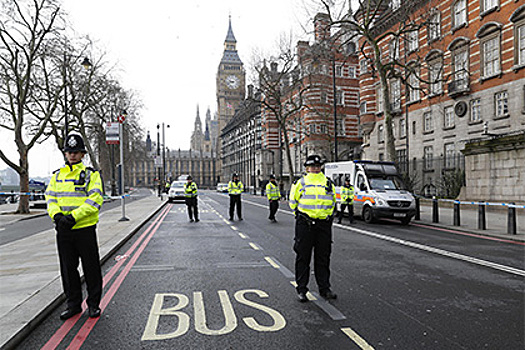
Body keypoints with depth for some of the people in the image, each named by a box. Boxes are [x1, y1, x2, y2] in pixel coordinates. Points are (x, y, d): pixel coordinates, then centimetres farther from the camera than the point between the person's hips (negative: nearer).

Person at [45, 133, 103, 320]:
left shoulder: (91, 174, -3)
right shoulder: (57, 175, 12)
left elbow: (95, 200, -13)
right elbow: (50, 198, 7)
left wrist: (73, 216, -20)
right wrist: (57, 215, -12)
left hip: (85, 229, -4)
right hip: (63, 230, 5)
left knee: (91, 268, 4)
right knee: (68, 268, 12)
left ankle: (93, 304, 19)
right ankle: (73, 304, 27)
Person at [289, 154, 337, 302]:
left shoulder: (328, 183, 10)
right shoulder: (301, 182, 0)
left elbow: (332, 201, 22)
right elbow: (293, 201, 9)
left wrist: (328, 215, 12)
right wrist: (300, 215, 5)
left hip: (324, 224, 3)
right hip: (305, 224, -3)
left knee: (323, 257, 9)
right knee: (303, 257, 3)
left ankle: (324, 288, 22)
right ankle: (301, 289, 14)